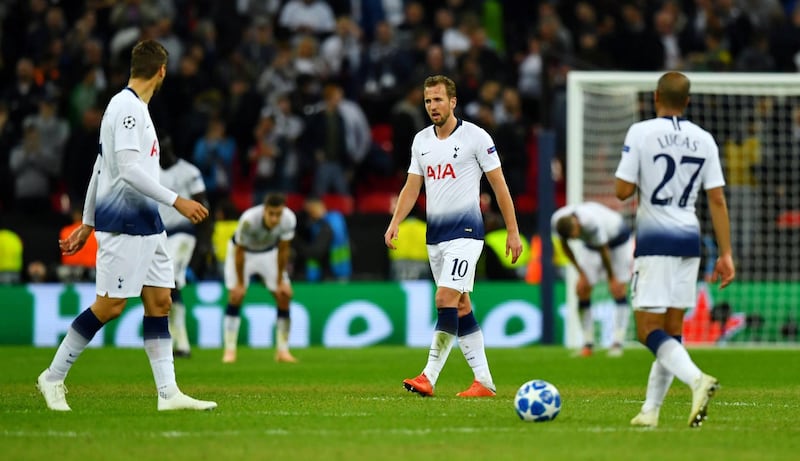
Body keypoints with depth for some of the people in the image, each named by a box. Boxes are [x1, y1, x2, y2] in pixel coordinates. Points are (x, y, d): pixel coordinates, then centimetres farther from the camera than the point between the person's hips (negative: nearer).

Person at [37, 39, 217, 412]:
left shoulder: (135, 108, 17)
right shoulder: (127, 107, -13)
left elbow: (101, 167, 21)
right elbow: (128, 169, -22)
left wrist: (88, 224, 24)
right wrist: (176, 201, -22)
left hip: (146, 224, 10)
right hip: (123, 223, -10)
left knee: (159, 302, 3)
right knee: (109, 305, -7)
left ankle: (168, 392, 0)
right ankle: (53, 377, 5)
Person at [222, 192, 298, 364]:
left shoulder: (289, 219, -31)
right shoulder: (249, 220, -40)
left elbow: (283, 250, -14)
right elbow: (239, 252, -26)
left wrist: (280, 281, -8)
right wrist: (240, 283, -18)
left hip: (269, 253, 3)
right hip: (244, 251, -3)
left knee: (284, 296, -6)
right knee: (235, 296, -15)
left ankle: (282, 351, 2)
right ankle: (230, 350, -9)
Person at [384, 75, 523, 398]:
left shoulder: (475, 137, -6)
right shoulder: (421, 141, 10)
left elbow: (499, 185, -3)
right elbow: (412, 187, 13)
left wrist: (513, 232, -3)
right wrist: (395, 223, -2)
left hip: (465, 233, -7)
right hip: (434, 235, 7)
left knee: (446, 299, -18)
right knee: (461, 307, 8)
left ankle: (430, 376, -19)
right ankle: (483, 380, 13)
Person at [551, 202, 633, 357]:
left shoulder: (591, 222, -41)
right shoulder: (557, 221, -25)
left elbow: (604, 251, -27)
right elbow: (564, 246, -5)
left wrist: (612, 278, -15)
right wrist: (580, 272, -4)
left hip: (618, 239, -5)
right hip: (591, 245, 5)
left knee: (618, 289, -12)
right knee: (582, 289, -6)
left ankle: (618, 343, -12)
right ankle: (588, 343, -1)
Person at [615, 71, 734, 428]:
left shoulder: (640, 133, -7)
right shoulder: (704, 140, 5)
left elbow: (623, 190, -9)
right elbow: (717, 200, 3)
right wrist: (726, 254, 6)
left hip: (654, 239, -5)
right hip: (689, 240, 5)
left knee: (648, 329, -5)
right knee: (672, 328, 12)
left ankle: (697, 379, -29)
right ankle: (651, 410, 13)